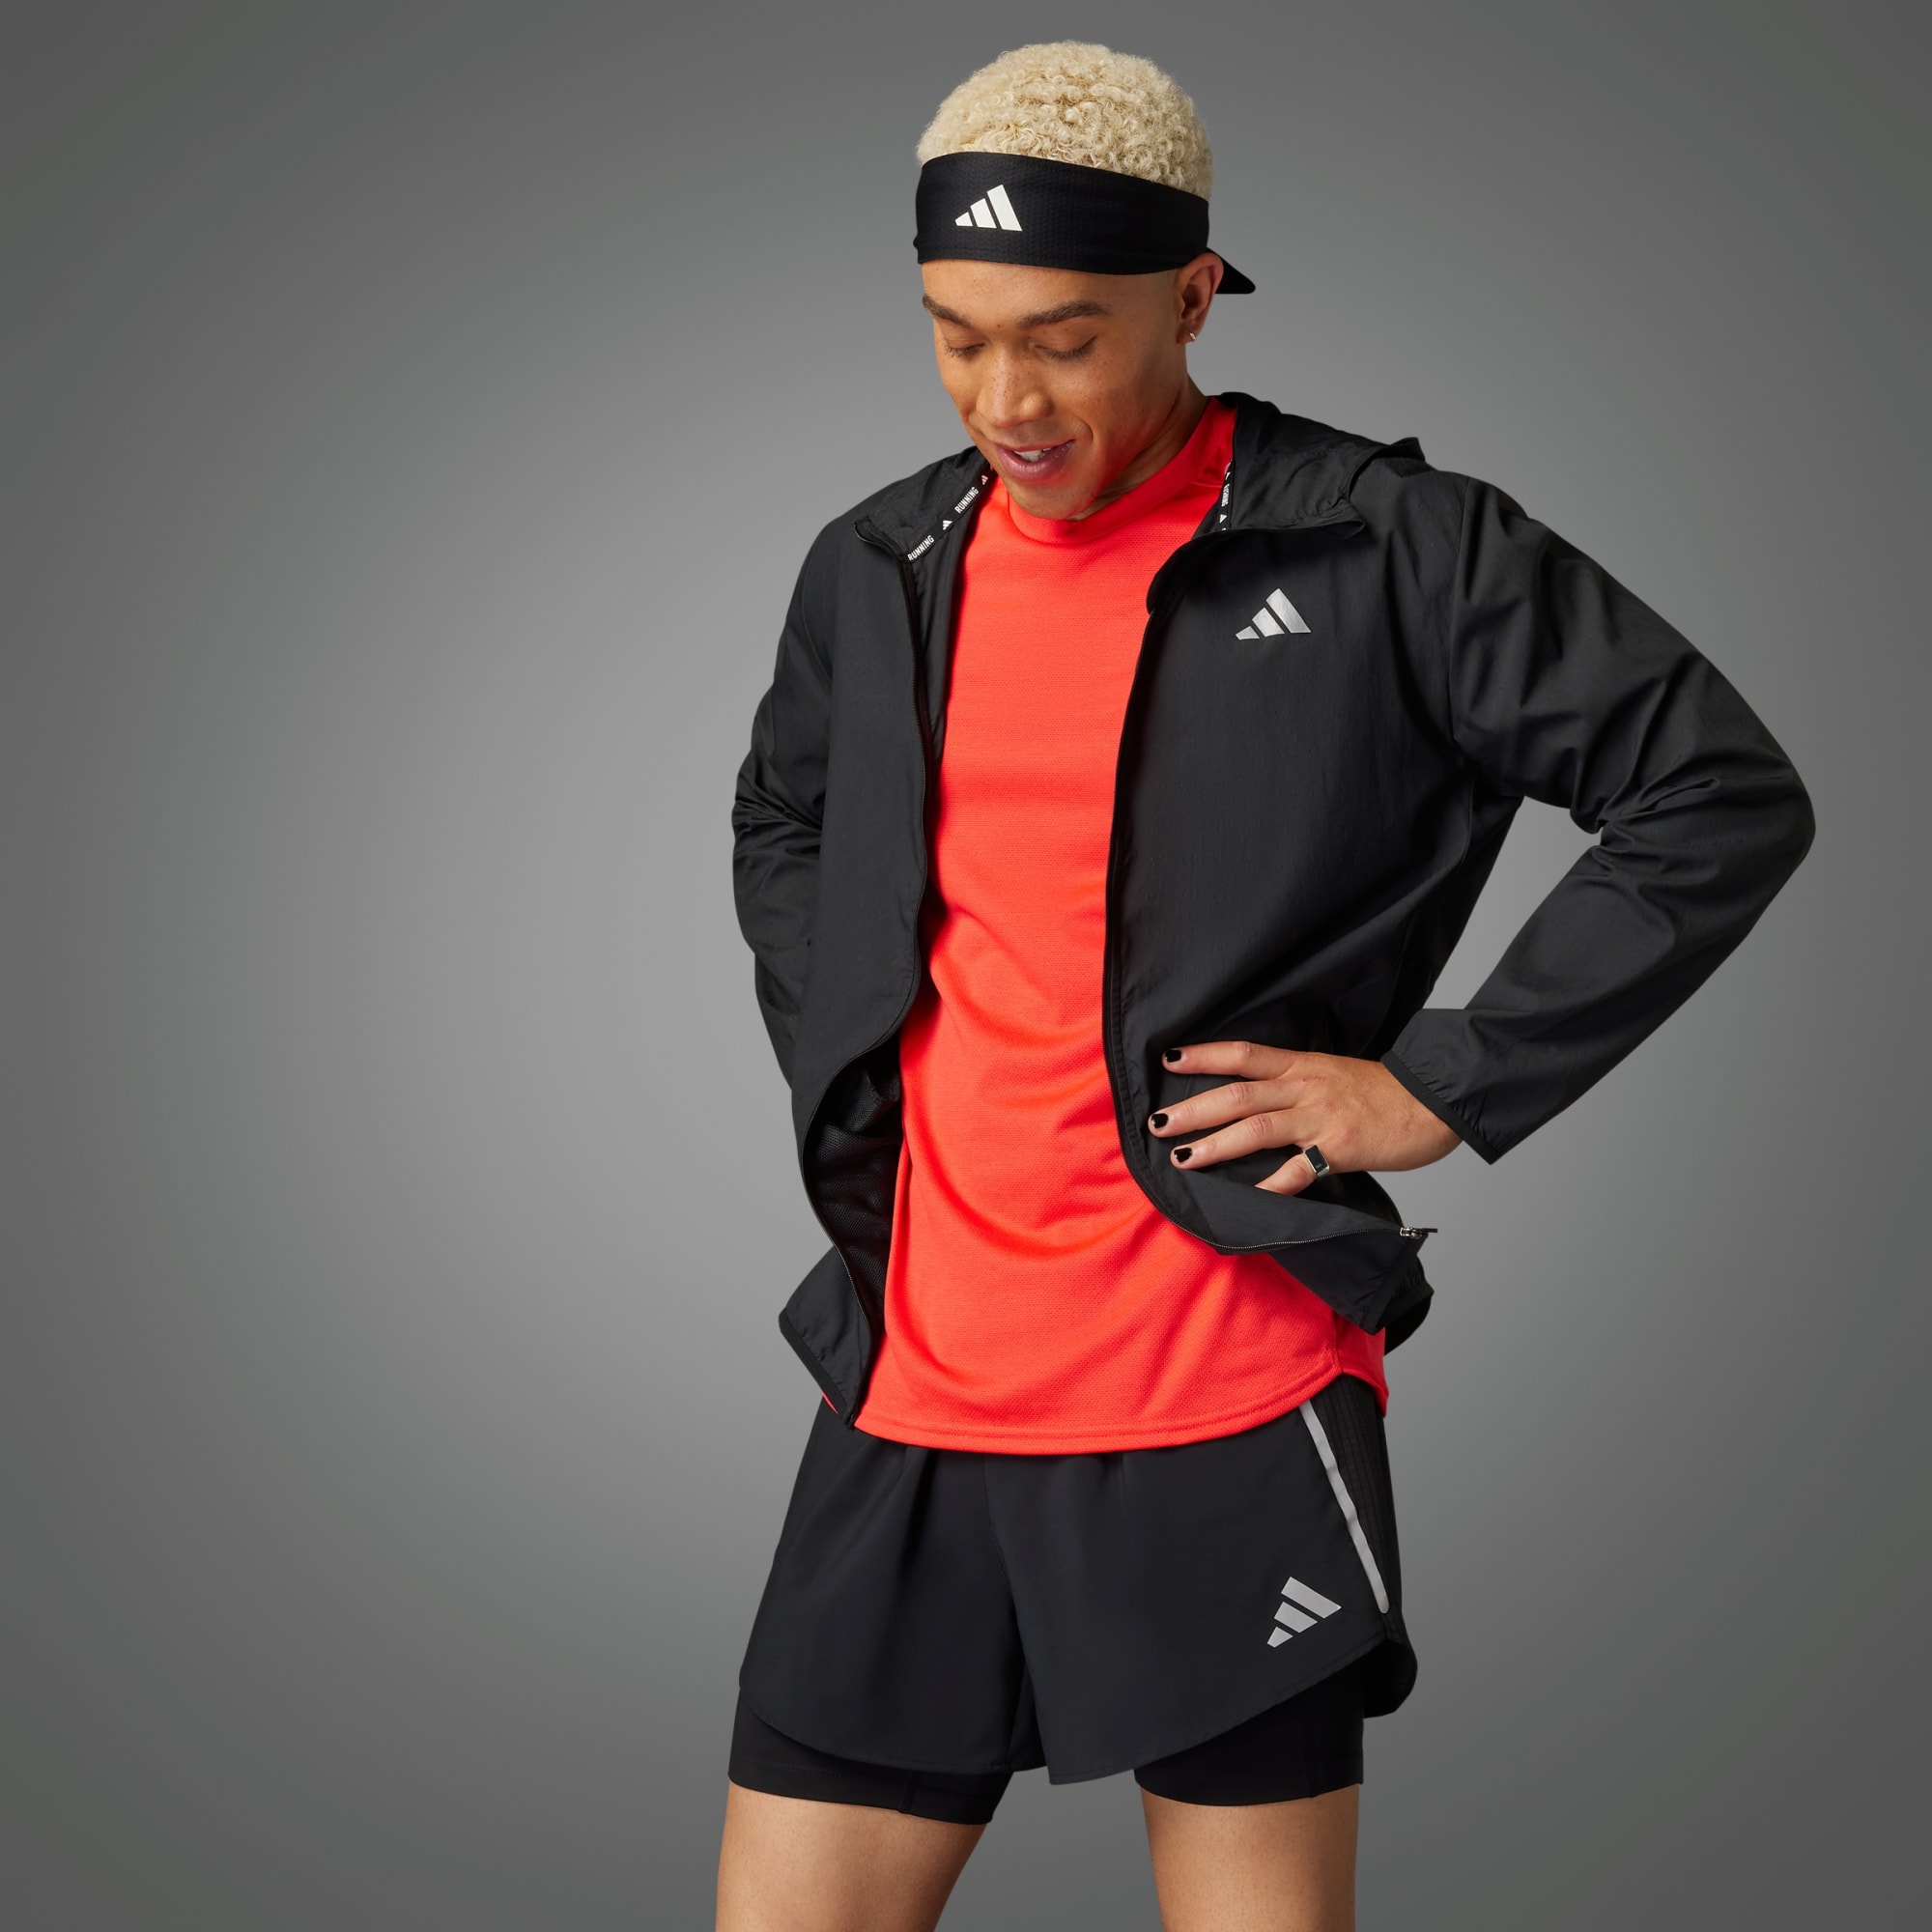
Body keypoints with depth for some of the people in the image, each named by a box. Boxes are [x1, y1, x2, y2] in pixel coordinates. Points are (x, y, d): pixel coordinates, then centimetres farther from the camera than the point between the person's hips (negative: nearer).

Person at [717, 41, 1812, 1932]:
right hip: (908, 1412, 5)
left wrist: (1446, 1083, -8)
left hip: (1227, 1416, -4)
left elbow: (1724, 796, -5)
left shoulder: (1380, 546, -5)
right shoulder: (878, 572, 11)